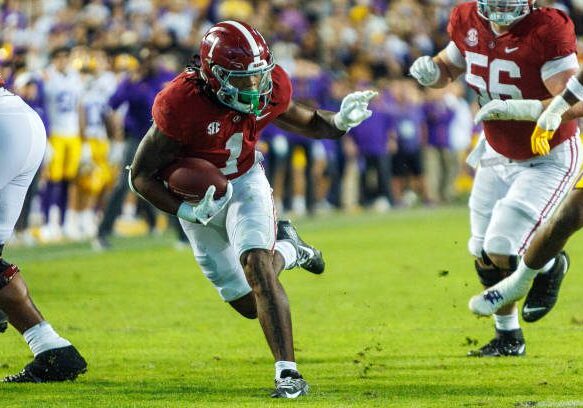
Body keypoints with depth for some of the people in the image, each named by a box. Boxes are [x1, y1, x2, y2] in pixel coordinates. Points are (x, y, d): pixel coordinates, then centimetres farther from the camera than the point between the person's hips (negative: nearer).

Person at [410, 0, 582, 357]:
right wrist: (430, 69, -12)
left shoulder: (547, 31, -28)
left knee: (501, 250, -14)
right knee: (485, 255, 9)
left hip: (549, 160, -6)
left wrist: (513, 108, -42)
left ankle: (549, 266, 20)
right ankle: (508, 337, 29)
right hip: (498, 155, 6)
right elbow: (448, 68, 12)